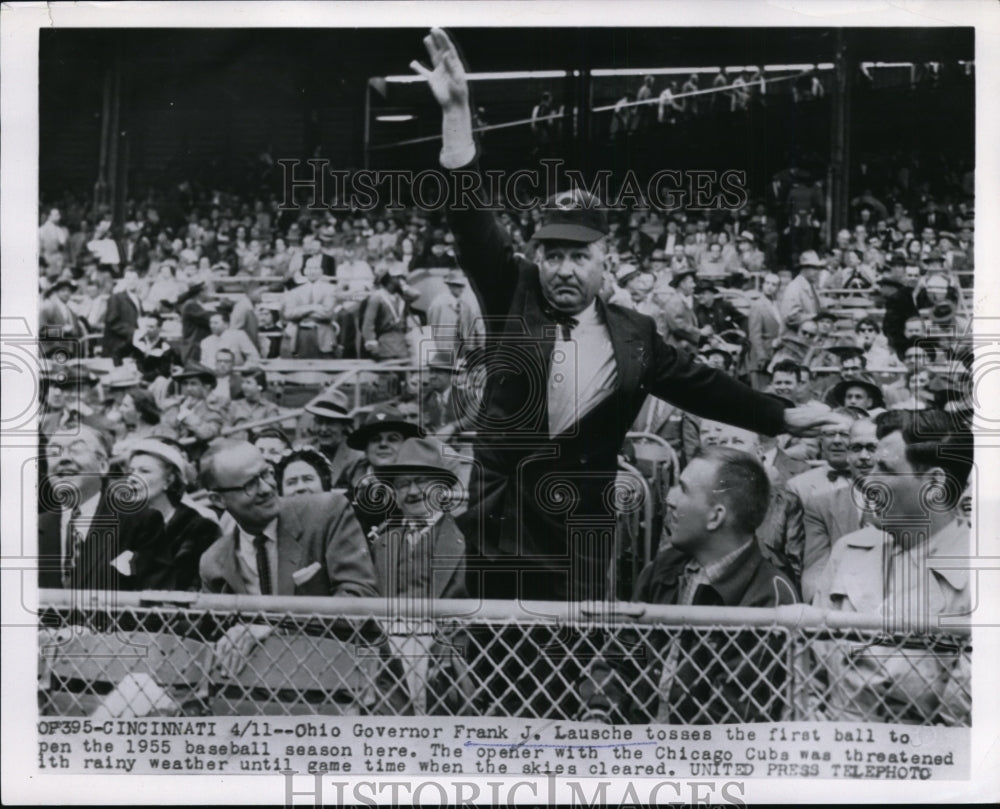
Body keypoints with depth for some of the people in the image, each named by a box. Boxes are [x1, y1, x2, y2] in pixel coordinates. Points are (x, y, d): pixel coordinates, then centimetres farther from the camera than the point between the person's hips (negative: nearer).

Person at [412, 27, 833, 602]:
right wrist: (457, 111, -18)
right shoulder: (514, 299, -1)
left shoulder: (634, 336, 3)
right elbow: (474, 222, -9)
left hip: (579, 537, 1)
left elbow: (701, 384, 12)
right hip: (498, 527, 0)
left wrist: (782, 418, 14)